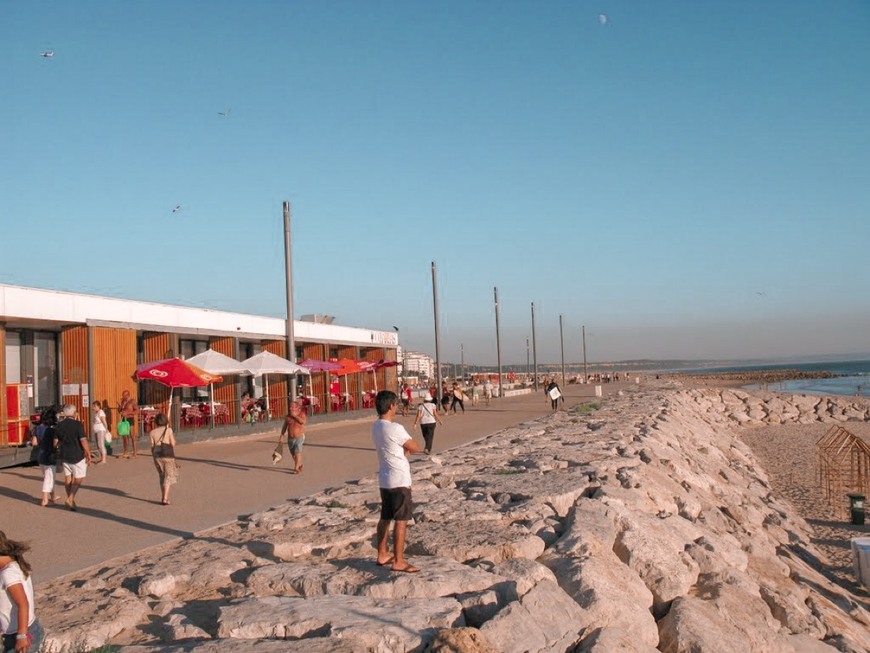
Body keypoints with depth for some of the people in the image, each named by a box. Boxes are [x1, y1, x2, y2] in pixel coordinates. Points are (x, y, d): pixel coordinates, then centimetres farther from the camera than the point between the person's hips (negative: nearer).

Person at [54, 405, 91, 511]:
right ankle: (70, 499, -7)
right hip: (77, 456, -6)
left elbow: (55, 443, 6)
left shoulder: (59, 425, 2)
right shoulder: (77, 424, -15)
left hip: (64, 455, 6)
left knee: (68, 478, 15)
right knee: (78, 478, 4)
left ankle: (71, 500, 23)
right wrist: (88, 454, -8)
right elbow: (83, 441, -17)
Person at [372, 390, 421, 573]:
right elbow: (415, 448, -10)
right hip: (399, 480, -9)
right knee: (401, 520, -4)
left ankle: (382, 555, 26)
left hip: (384, 480, 9)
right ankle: (398, 561, -1)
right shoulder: (395, 429, -21)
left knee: (385, 517, 17)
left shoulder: (376, 427, 7)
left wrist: (403, 450, -1)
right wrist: (406, 448, 8)